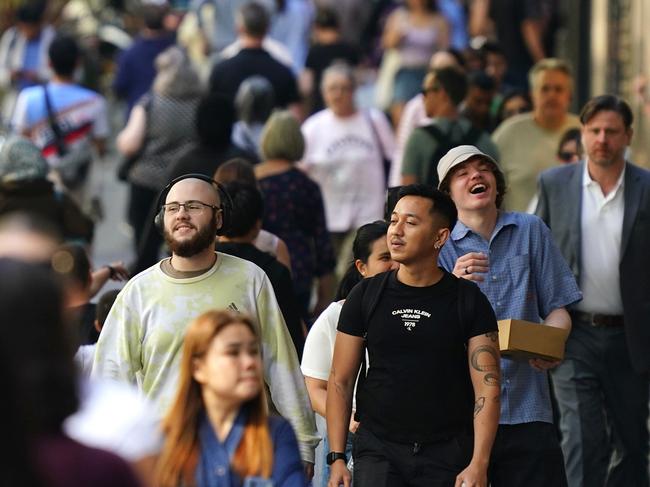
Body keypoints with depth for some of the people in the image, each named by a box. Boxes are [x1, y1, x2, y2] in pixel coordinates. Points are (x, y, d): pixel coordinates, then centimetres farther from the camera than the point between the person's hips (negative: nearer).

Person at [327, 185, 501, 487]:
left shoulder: (468, 301, 1)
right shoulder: (365, 297, 5)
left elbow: (487, 387, -4)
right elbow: (340, 381, 6)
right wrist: (337, 457, -3)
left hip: (448, 452, 0)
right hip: (378, 450, 0)